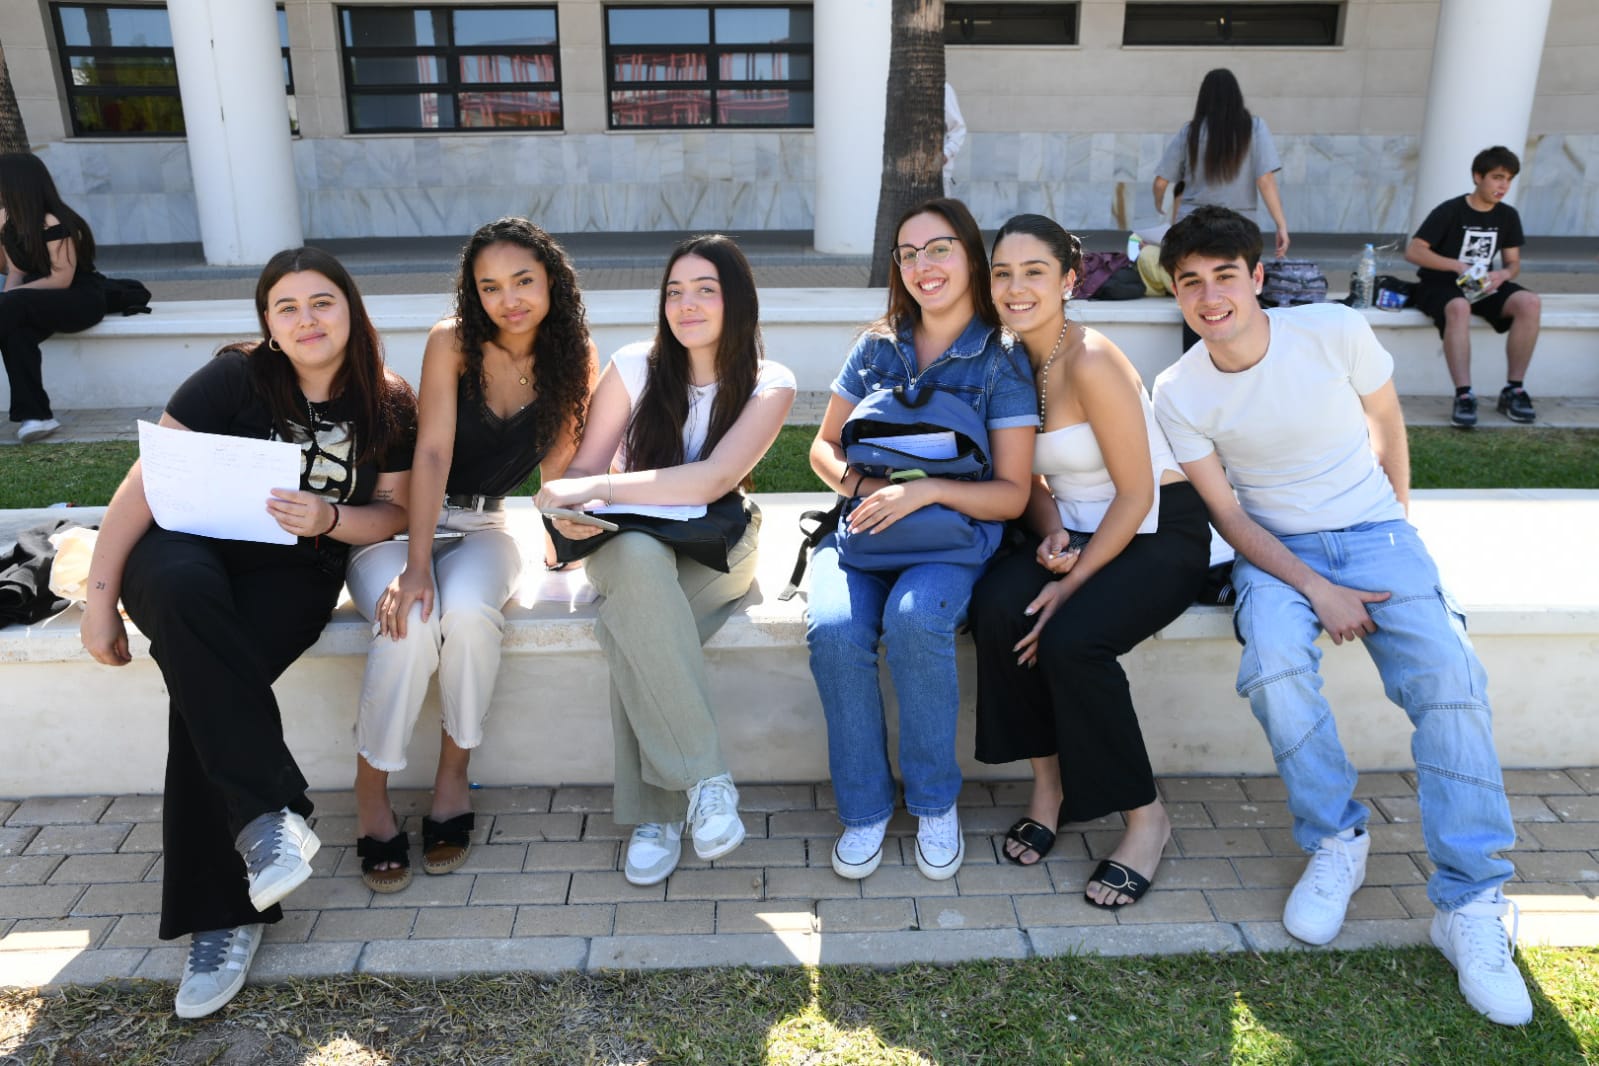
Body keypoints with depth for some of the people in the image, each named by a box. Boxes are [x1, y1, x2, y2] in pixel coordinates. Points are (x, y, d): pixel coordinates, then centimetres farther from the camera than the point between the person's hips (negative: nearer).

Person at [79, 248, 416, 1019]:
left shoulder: (388, 406, 2)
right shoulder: (235, 378, -5)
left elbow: (394, 514, 5)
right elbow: (144, 484, -6)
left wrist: (328, 518, -17)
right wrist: (100, 594, -11)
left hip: (298, 571, 0)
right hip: (191, 547, 0)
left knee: (205, 683, -28)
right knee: (183, 588, -38)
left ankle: (221, 914, -19)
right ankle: (267, 811, -36)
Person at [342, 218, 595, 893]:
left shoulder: (574, 356, -4)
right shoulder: (453, 342, -12)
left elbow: (556, 463, 3)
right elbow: (432, 454, -19)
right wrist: (416, 565, -27)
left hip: (484, 526, 2)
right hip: (397, 518, -1)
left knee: (468, 611, -33)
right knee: (411, 623, -32)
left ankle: (453, 774, -11)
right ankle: (370, 798, -11)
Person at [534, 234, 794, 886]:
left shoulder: (768, 384, -7)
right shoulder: (634, 367, -2)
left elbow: (715, 479, -23)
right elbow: (583, 471, -2)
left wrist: (594, 488, -31)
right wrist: (571, 510, -27)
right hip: (629, 547, 1)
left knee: (628, 629, -34)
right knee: (639, 555, -39)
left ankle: (654, 813, -22)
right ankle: (704, 778, -36)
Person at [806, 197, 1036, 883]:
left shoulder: (1002, 363, 1)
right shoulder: (878, 346, 11)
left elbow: (1012, 494, -4)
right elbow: (825, 447, 15)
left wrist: (927, 489, -21)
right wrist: (861, 484, -7)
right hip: (864, 525, 3)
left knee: (915, 621, -35)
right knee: (833, 631, -29)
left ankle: (935, 800, -11)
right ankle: (865, 806, -9)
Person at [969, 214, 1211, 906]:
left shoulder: (1091, 362, -20)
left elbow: (1136, 494, -18)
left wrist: (1072, 583, -20)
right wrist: (1051, 536, -10)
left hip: (1159, 531, -6)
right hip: (1074, 528, 6)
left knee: (1069, 639, -29)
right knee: (996, 608, -24)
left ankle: (1146, 818, -6)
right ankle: (1047, 780, -4)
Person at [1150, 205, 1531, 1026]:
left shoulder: (1336, 332, -9)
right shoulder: (1178, 392, -8)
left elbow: (1386, 426, 8)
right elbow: (1228, 514, -6)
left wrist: (1397, 537, 12)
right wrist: (1316, 590, -17)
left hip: (1374, 533, 1)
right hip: (1274, 548, 0)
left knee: (1448, 674, -24)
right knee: (1274, 668, -31)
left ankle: (1470, 905, -13)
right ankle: (1335, 843, -6)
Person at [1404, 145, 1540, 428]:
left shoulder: (1508, 216, 8)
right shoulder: (1450, 211, -9)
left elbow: (1513, 262, 12)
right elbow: (1413, 251, -15)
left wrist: (1503, 274, -13)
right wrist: (1458, 266, -21)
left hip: (1484, 287, 6)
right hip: (1441, 286, -5)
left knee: (1529, 302, -23)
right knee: (1459, 307, -41)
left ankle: (1513, 390, -17)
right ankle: (1464, 395, -42)